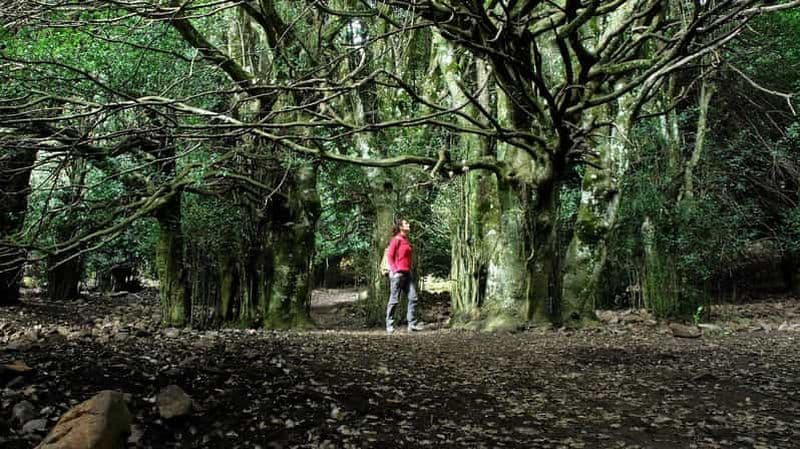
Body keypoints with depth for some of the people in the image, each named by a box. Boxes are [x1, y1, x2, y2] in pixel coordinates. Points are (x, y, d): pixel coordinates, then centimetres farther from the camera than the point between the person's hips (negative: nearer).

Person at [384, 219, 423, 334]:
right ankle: (389, 325, 7)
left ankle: (412, 324, 6)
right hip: (398, 273, -8)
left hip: (407, 273, 8)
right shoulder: (396, 239, -7)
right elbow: (389, 256, -9)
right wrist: (395, 271, -15)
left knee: (413, 298, 2)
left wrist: (410, 271, 15)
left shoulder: (407, 240, 16)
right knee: (394, 300, -1)